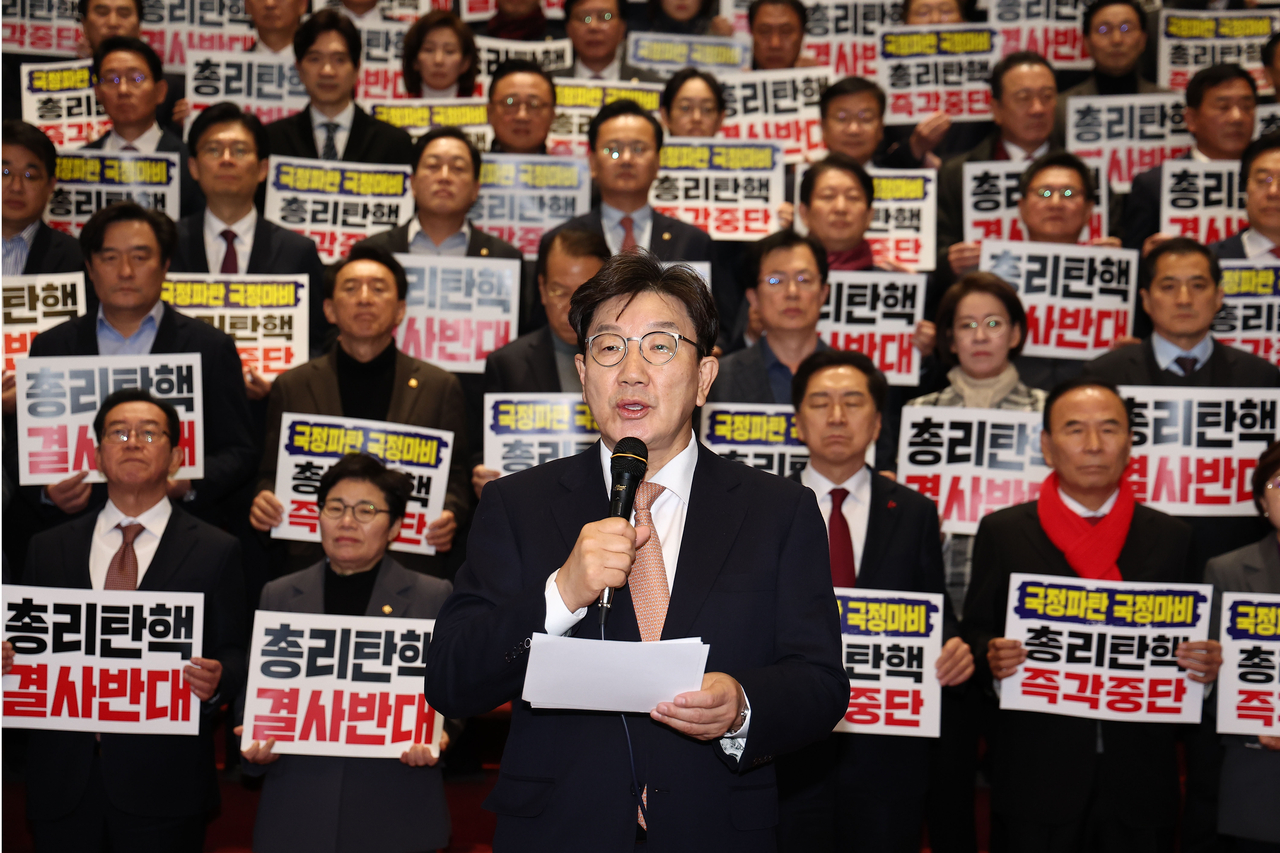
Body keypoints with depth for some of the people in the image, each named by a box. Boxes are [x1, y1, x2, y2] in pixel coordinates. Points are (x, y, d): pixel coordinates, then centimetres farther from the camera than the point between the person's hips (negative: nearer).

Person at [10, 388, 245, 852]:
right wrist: (8, 660, -9)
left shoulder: (216, 551, 3)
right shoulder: (48, 548, 12)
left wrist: (216, 680, -21)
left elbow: (234, 654, 0)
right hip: (63, 777, 3)